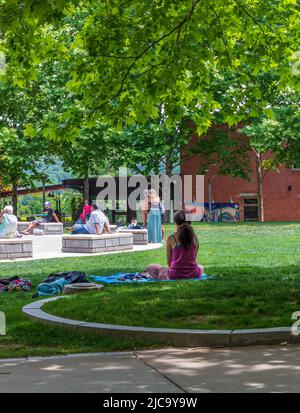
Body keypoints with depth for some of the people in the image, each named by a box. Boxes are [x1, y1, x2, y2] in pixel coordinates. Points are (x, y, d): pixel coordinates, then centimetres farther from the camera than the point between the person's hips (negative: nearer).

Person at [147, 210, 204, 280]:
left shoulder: (171, 238, -10)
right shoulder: (194, 238, -2)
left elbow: (169, 261, -2)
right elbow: (194, 258, 8)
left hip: (175, 276, -3)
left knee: (150, 268, 15)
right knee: (201, 267, 39)